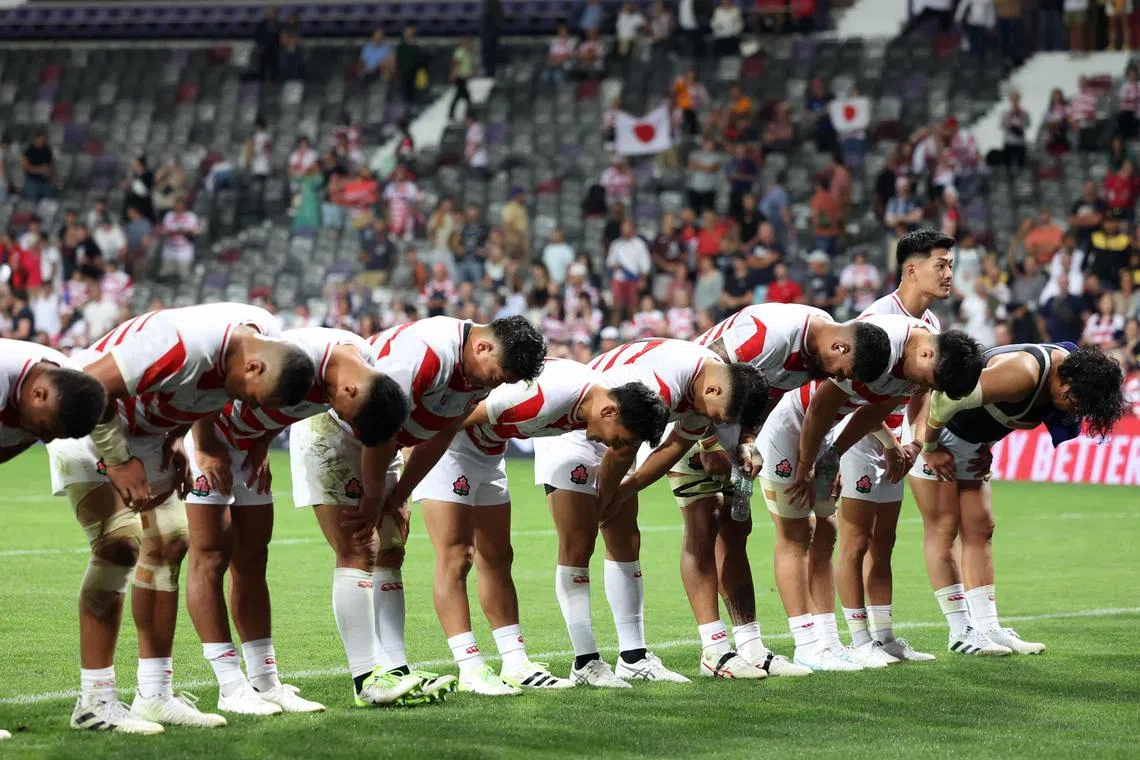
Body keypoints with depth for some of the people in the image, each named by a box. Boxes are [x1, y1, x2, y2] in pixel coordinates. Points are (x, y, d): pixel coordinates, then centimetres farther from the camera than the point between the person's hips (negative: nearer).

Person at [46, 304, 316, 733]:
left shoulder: (267, 336, -9)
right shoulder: (187, 344, -37)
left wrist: (175, 439, 0)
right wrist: (118, 462, -24)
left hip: (146, 435, 9)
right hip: (88, 425, -9)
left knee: (168, 544, 4)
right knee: (119, 543, -18)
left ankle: (155, 695, 11)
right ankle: (94, 702, -14)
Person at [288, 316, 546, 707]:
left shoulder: (481, 370, -4)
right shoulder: (427, 352, -33)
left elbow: (439, 436, 5)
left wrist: (397, 498, 2)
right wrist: (372, 501, -16)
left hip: (377, 445, 9)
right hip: (329, 432, -9)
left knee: (389, 554, 5)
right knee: (358, 553, -13)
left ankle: (394, 670, 5)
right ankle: (368, 679, -14)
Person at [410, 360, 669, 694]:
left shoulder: (593, 394, -5)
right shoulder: (546, 398, -34)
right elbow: (461, 418, -27)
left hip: (487, 450, 10)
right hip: (443, 437, -10)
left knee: (496, 558, 9)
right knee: (454, 557, -11)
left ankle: (516, 665, 12)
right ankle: (471, 670, -14)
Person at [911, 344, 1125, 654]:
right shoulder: (1023, 374, -34)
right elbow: (945, 400, -32)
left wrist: (987, 449, 4)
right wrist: (930, 449, -19)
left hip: (972, 443, 9)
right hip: (932, 432, -9)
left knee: (980, 529, 4)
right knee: (943, 529, -7)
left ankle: (987, 628, 4)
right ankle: (962, 633, -6)